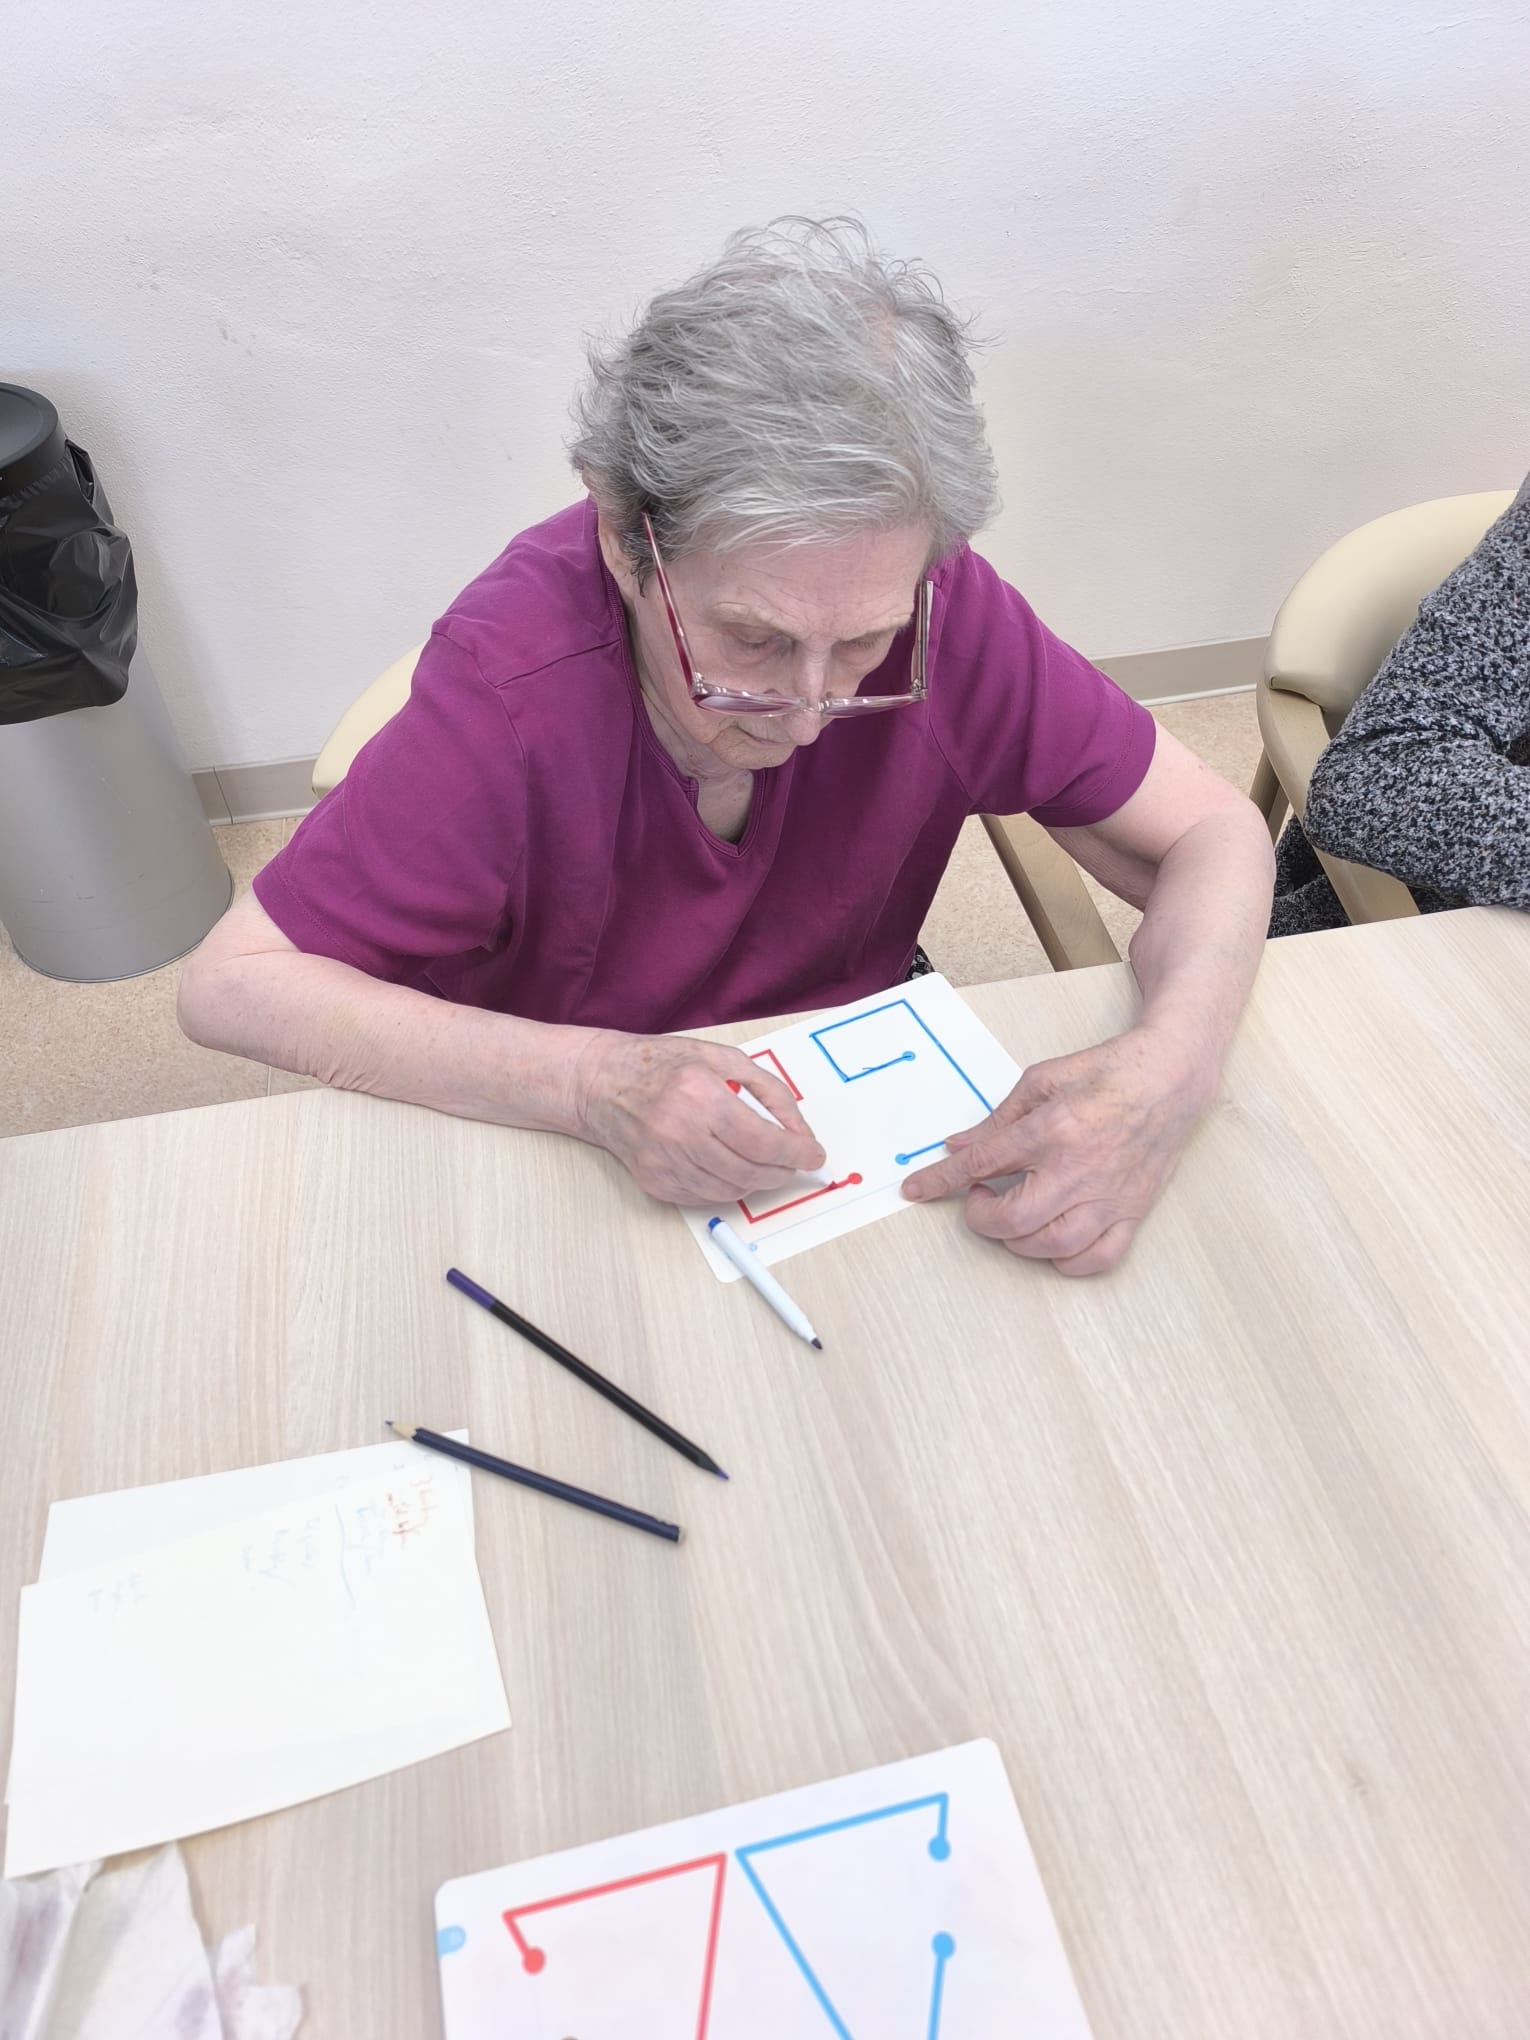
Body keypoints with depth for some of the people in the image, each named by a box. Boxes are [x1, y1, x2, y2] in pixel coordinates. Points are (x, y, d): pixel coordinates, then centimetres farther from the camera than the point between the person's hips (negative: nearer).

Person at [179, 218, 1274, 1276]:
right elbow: (231, 985, -24)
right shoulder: (515, 686, -28)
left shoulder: (934, 609, -21)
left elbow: (1213, 833, -12)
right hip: (556, 1155, -2)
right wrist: (597, 1081, -37)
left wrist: (1167, 1072, -33)